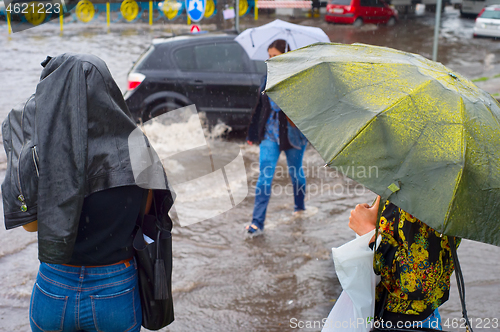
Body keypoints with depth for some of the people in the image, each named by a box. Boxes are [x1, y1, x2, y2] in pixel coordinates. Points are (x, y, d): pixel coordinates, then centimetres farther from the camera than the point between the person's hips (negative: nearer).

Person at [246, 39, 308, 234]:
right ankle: (257, 222, -6)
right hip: (269, 133, 3)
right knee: (265, 176, -6)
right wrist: (253, 132, 16)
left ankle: (300, 206, 42)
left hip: (293, 133, -3)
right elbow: (260, 106, 13)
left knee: (295, 172, 15)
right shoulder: (268, 78, 7)